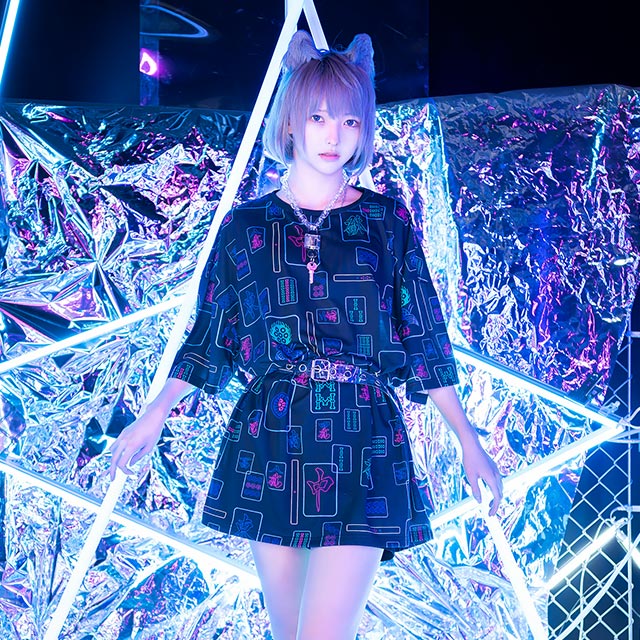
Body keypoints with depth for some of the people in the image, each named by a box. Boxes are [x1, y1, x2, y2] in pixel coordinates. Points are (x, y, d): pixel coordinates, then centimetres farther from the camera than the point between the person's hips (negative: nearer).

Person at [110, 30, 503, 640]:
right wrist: (153, 416, 10)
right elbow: (210, 335, 13)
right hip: (268, 449, 2)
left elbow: (423, 337, 7)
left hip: (362, 451, -1)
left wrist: (469, 442, 7)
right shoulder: (245, 224, 5)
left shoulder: (387, 220, 4)